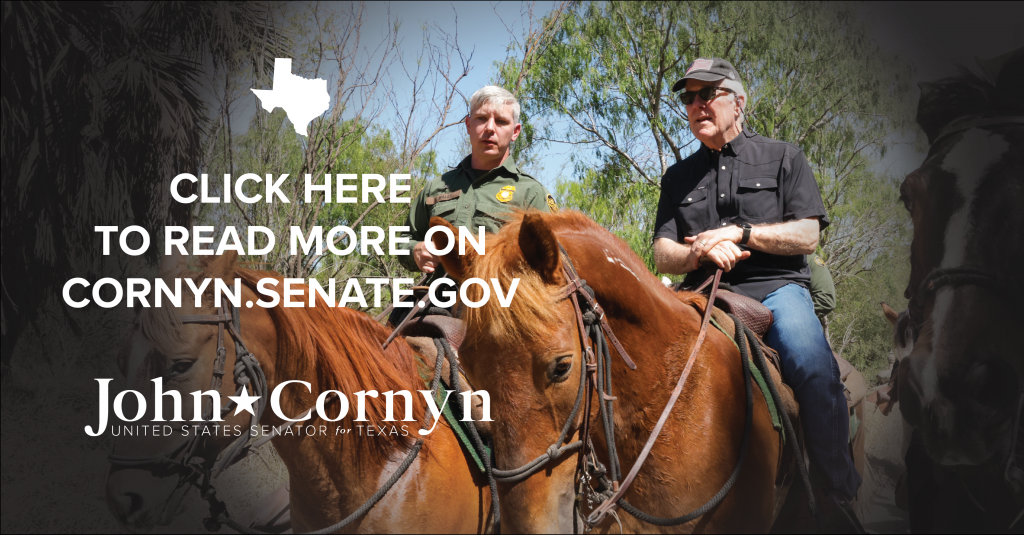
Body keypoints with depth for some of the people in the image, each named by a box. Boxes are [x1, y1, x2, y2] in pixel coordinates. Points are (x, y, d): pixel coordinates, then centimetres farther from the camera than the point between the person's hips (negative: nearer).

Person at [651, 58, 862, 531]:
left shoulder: (782, 158, 14)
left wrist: (740, 233, -8)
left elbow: (807, 235, 4)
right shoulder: (678, 177, 21)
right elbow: (663, 255, 12)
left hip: (775, 285, -3)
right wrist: (701, 252, -10)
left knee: (813, 366, -33)